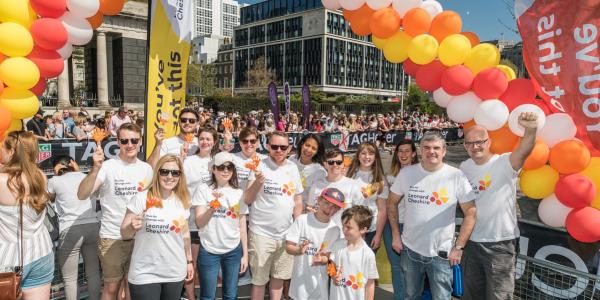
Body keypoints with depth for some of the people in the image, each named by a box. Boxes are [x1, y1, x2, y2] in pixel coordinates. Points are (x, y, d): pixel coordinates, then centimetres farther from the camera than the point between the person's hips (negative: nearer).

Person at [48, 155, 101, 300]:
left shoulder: (55, 181, 5)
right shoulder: (86, 177, 14)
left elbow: (51, 198, 24)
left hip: (71, 230, -4)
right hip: (93, 227, 4)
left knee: (70, 279, 6)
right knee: (93, 273, 14)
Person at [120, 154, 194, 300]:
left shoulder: (183, 201, 2)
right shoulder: (141, 199, -11)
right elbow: (124, 234, -6)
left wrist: (189, 260, 16)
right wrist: (132, 227, -26)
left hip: (176, 273, 4)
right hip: (145, 275, -3)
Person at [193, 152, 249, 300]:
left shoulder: (239, 193, 3)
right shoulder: (204, 189, -4)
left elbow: (242, 226, 6)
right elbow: (199, 223, -9)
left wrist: (245, 254, 5)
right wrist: (212, 207, -26)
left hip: (234, 251, 2)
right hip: (209, 251, -2)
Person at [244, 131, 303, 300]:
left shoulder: (293, 168, 3)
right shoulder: (260, 166, -9)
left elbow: (298, 201, 11)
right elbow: (247, 200, -14)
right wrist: (258, 181, -30)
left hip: (286, 233, 4)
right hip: (261, 233, -3)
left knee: (279, 277, 17)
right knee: (259, 280, 8)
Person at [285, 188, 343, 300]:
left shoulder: (335, 230, -8)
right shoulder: (302, 220, -10)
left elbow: (328, 257, -5)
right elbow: (288, 247, -8)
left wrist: (322, 259, -28)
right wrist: (299, 250, -29)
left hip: (319, 281, 1)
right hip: (300, 279, 0)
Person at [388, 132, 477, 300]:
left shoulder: (457, 176, -10)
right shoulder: (406, 173, -4)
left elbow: (470, 213, -6)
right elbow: (392, 202, 7)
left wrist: (459, 247, -8)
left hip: (441, 253, -2)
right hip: (410, 249, 2)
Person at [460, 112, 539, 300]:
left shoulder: (504, 163, -15)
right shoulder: (464, 167, 3)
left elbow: (523, 152, -36)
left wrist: (531, 130, -56)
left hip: (500, 244, -5)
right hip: (472, 241, 5)